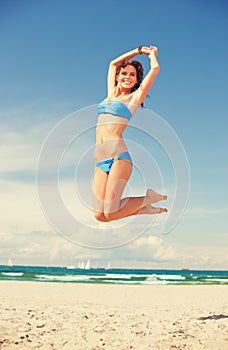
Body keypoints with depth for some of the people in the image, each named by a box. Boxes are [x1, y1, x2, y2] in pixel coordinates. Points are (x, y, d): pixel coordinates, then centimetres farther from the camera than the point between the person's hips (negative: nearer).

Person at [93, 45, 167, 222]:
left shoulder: (134, 97, 9)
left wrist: (151, 54, 27)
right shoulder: (111, 93, 24)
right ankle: (142, 208, 14)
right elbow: (113, 63, 37)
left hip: (118, 156, -6)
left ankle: (148, 199, 9)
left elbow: (155, 68, 7)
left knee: (110, 213, -16)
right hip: (101, 160, 6)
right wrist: (140, 50, 37)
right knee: (99, 215, -7)